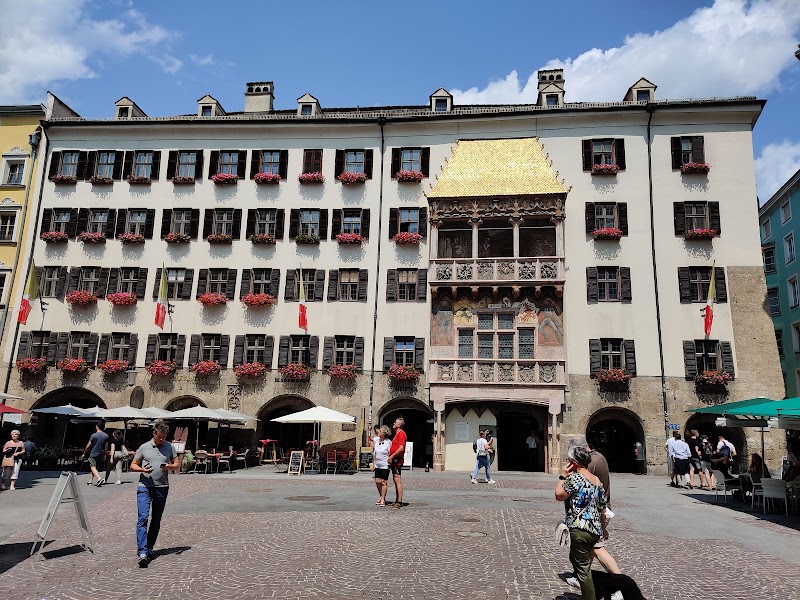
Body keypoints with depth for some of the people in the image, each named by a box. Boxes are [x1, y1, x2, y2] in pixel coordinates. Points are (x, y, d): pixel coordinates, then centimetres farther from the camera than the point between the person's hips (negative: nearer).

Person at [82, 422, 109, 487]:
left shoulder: (94, 435, -11)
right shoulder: (106, 436, 4)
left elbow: (88, 446, -6)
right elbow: (106, 446, 9)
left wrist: (84, 453, 7)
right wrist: (105, 455, 18)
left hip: (93, 454, -6)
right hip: (101, 454, 6)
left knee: (93, 467, -9)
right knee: (95, 467, 17)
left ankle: (99, 479, -29)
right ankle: (90, 481, 21)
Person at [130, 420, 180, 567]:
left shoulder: (169, 447, 7)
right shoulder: (144, 447, 3)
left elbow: (177, 464, 11)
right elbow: (133, 465, 7)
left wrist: (170, 466, -11)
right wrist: (142, 469, -14)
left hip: (162, 488, 3)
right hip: (144, 487, -3)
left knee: (156, 520, 11)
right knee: (143, 518, -14)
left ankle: (149, 548, 25)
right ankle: (142, 552, -18)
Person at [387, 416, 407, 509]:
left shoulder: (401, 433, -12)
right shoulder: (397, 434, 20)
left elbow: (401, 448, -21)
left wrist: (391, 456, -17)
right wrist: (391, 457, 18)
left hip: (397, 460, -10)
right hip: (394, 460, 10)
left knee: (397, 479, -12)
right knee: (395, 479, 12)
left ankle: (399, 502, -12)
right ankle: (397, 500, 18)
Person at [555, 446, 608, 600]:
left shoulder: (575, 477, -13)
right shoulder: (597, 480, 12)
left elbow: (559, 495, -11)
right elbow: (602, 508, 18)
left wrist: (563, 477, -2)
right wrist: (603, 528, 30)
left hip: (580, 529, -9)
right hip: (595, 530, 9)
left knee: (583, 568, -2)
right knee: (575, 558, 25)